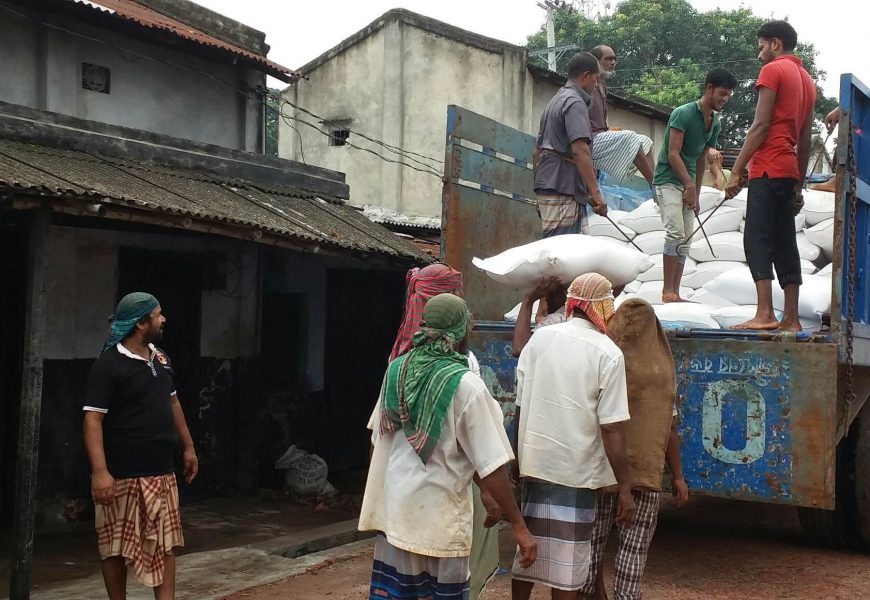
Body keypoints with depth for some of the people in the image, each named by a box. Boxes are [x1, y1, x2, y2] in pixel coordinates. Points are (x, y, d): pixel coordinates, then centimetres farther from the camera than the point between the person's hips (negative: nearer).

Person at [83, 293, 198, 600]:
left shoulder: (160, 358, 10)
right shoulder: (109, 364, -13)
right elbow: (93, 419, -17)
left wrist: (188, 447, 21)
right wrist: (100, 471, -25)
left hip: (162, 471, 7)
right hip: (123, 474, -7)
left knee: (166, 542, 9)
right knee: (117, 546, 5)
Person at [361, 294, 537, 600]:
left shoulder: (397, 369, 2)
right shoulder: (466, 385, -15)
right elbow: (491, 466, -16)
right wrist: (518, 525, -10)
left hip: (391, 509, 5)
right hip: (438, 517, -5)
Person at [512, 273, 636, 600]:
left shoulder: (539, 338, 1)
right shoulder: (607, 354, -11)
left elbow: (520, 406, 6)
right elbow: (611, 429, -14)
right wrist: (624, 488, -8)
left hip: (534, 461, 4)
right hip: (576, 469, -4)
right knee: (567, 560, 7)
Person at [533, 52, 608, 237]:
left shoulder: (555, 101, 21)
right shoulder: (575, 102, -9)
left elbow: (537, 151, 23)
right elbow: (579, 150, -21)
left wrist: (539, 191, 27)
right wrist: (596, 193, -24)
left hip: (547, 186, 10)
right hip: (563, 190, -10)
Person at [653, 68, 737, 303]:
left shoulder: (715, 124, 9)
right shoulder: (683, 113, -14)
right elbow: (673, 154, -18)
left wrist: (696, 194, 16)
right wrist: (689, 185, -22)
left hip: (688, 185, 8)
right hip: (669, 180, -8)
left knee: (685, 241, 3)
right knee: (676, 233, -19)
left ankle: (675, 292, 5)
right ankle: (667, 290, -14)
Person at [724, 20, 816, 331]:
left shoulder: (773, 70, -3)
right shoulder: (807, 80, 22)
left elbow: (760, 126, -11)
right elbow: (805, 140, 20)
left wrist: (736, 172, -11)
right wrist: (799, 186, 21)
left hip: (767, 169, -8)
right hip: (790, 173, 8)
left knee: (757, 240, -11)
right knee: (784, 244, 6)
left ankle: (764, 314, -19)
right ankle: (790, 319, 4)